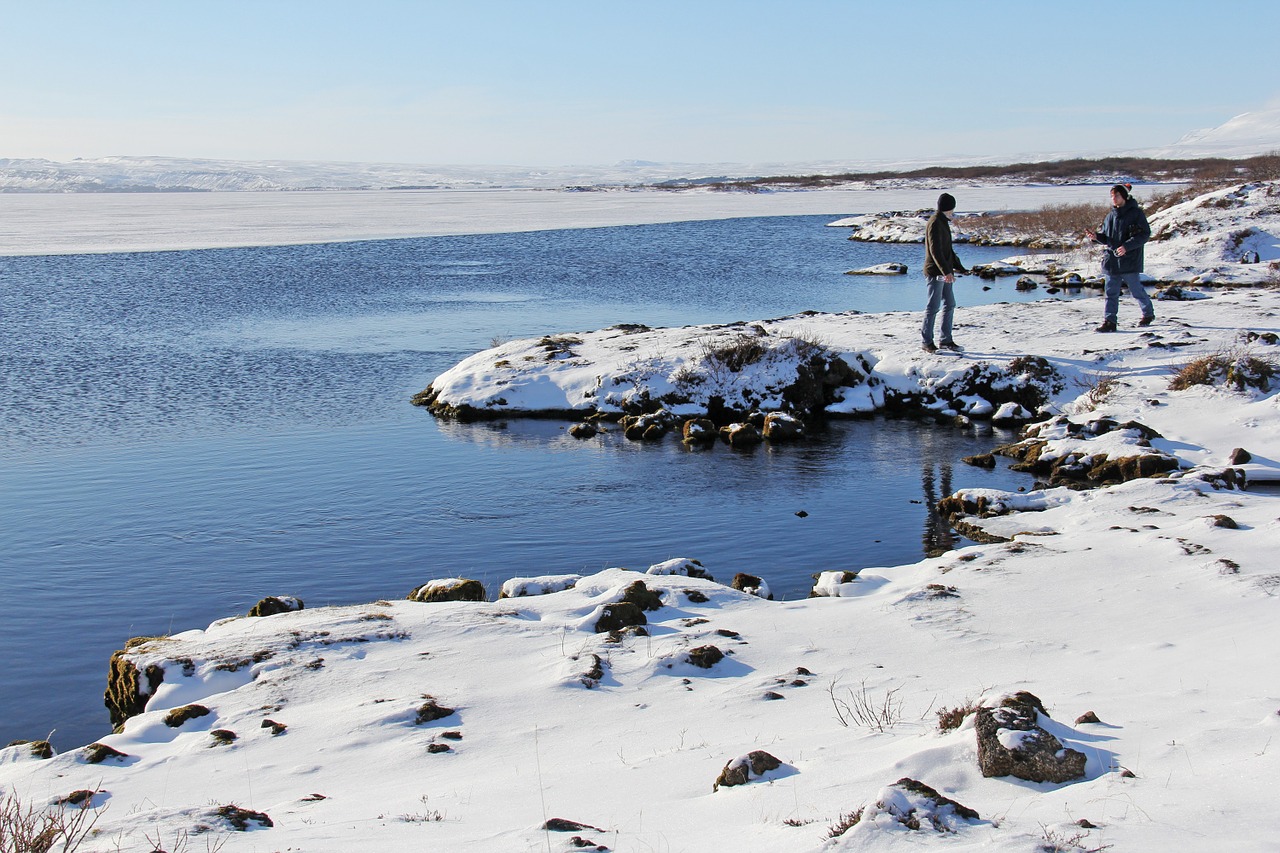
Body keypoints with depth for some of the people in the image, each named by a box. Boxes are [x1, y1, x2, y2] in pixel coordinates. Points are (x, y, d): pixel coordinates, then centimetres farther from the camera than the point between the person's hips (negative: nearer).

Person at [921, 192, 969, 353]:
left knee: (950, 305, 11)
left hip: (944, 273, 10)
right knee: (933, 307, -5)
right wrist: (946, 271, -30)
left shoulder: (943, 223, 18)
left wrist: (959, 267, 28)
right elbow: (935, 251, -23)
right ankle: (928, 342, 1)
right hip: (935, 273, -10)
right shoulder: (935, 223, -14)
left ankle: (946, 340, 18)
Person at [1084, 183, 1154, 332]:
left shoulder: (1136, 213, -7)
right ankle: (1109, 322, 0)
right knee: (1111, 293, 1)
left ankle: (1148, 313, 30)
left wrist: (1127, 246, -23)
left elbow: (1144, 234, -12)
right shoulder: (1111, 214, 12)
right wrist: (1097, 236, -5)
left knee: (1136, 289, 7)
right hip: (1111, 259, 5)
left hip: (1129, 260, -5)